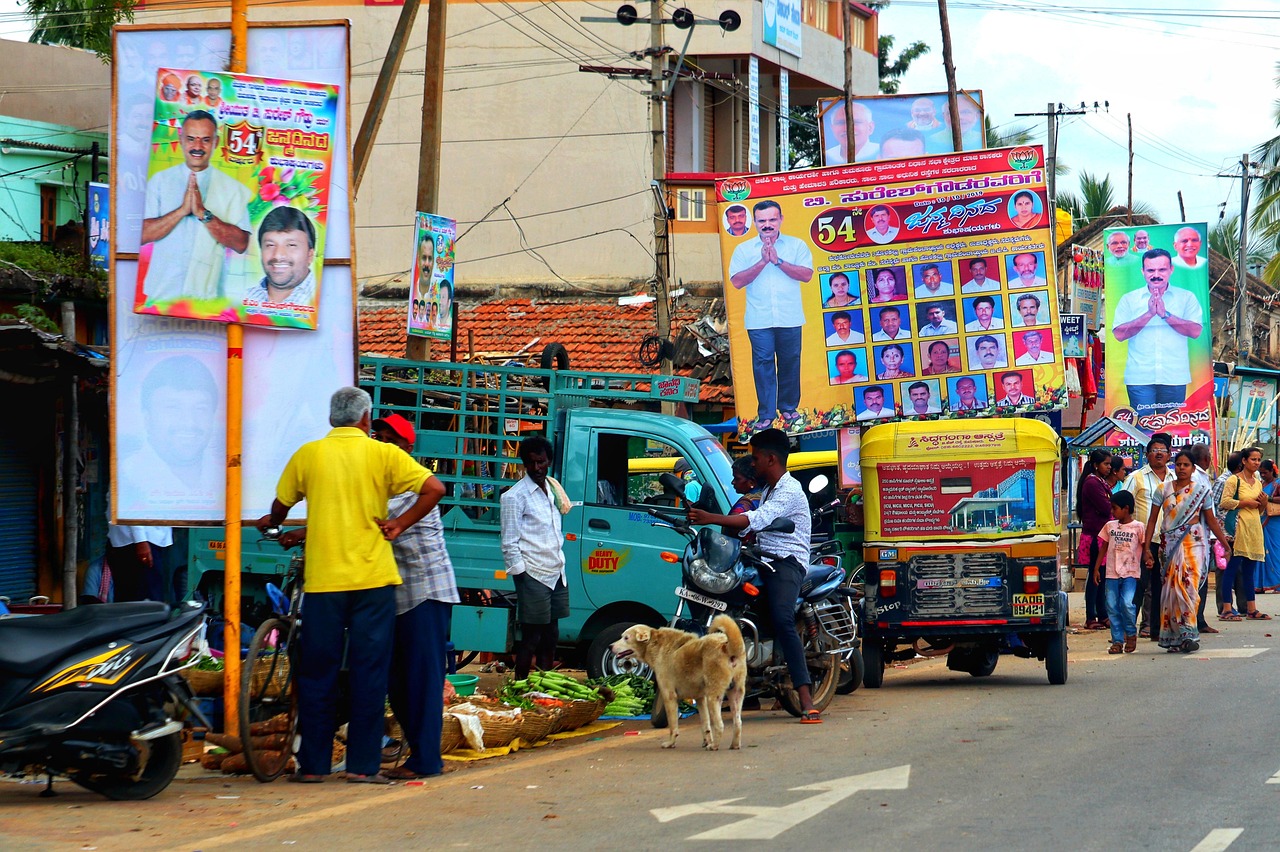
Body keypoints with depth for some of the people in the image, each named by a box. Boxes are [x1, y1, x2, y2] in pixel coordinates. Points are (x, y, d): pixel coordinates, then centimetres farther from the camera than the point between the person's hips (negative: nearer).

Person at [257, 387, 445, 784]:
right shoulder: (383, 454, 0)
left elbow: (281, 505, 14)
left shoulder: (308, 454, 3)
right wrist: (399, 524, 0)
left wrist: (272, 523, 36)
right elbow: (434, 489, -8)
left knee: (318, 672, 8)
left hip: (323, 579, 1)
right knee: (369, 670, 4)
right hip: (373, 577, -1)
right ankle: (363, 764, 3)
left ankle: (312, 763, 9)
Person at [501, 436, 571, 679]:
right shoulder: (515, 496, -8)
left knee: (550, 637, 12)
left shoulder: (552, 488, 14)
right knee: (531, 638, -7)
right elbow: (509, 543, -10)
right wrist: (520, 573, -15)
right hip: (533, 576, -8)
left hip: (556, 574, 8)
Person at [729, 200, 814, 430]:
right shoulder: (744, 249, 7)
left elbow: (807, 274, -7)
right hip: (759, 320, 0)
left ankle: (789, 407, 20)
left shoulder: (796, 245, 6)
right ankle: (765, 413, 1)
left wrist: (778, 261, -14)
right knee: (763, 364, -3)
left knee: (790, 363, 6)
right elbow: (737, 281, -5)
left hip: (790, 318, 0)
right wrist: (763, 262, -13)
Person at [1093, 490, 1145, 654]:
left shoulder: (1138, 527, 0)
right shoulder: (1109, 526, 11)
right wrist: (1096, 569, 12)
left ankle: (1131, 634, 6)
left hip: (1130, 573, -4)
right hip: (1112, 573, 4)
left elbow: (1145, 547, 3)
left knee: (1127, 604, -17)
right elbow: (1103, 548, 15)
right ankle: (1117, 641, 7)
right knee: (1112, 607, 0)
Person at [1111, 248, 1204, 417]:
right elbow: (1119, 333, -5)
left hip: (1174, 378, 0)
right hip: (1139, 378, 0)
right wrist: (1149, 314, -13)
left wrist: (1165, 314, -14)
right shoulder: (1129, 300, 7)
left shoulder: (1186, 298, 6)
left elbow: (1195, 331, -7)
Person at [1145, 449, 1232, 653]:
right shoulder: (1164, 490, 6)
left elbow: (1211, 520, 10)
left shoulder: (1201, 490, 5)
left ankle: (1188, 634, -14)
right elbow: (1152, 520, 7)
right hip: (1169, 544, 2)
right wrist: (1147, 548, 2)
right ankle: (1174, 636, 6)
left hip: (1193, 543, -2)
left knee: (1188, 585, -14)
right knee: (1171, 588, 0)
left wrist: (1225, 542, 6)